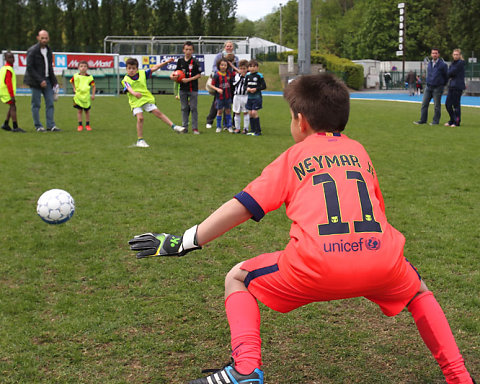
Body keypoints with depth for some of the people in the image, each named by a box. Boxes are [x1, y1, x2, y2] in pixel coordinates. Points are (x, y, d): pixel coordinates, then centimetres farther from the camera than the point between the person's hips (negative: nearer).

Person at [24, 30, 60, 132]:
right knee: (36, 104, -1)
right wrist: (40, 80, -18)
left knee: (50, 103, 0)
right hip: (36, 81, -6)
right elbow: (29, 68, -14)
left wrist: (54, 81, 9)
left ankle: (50, 125, 3)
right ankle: (38, 126, 5)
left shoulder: (48, 50, 11)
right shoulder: (32, 51, -11)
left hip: (47, 80, 6)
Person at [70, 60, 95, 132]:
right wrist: (74, 89, 10)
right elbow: (72, 82, 19)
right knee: (79, 111, 2)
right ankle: (80, 125, 8)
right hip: (78, 96, 0)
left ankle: (87, 125, 19)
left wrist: (93, 95, -4)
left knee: (87, 111, 7)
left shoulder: (89, 77, -5)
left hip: (86, 96, 0)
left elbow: (93, 86, 2)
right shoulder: (75, 76, -2)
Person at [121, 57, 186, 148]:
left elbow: (154, 68, 7)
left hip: (147, 99, 3)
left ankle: (173, 126, 7)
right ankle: (140, 140, -7)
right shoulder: (126, 80, -6)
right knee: (140, 118, -15)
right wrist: (135, 93, -47)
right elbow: (129, 88, -25)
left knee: (158, 112, 1)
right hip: (135, 102, -3)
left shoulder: (142, 73, 5)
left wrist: (166, 62, 3)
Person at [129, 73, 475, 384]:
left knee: (238, 279, 19)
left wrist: (183, 243, 16)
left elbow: (242, 207, 12)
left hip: (318, 263, -3)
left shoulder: (294, 157, 18)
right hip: (381, 258, 3)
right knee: (418, 290, 35)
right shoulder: (359, 151, 27)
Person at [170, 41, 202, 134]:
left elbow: (199, 75, -8)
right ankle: (185, 127, 16)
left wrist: (188, 79, -17)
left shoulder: (195, 62, -8)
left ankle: (195, 128, 5)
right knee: (184, 108, 9)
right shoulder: (180, 61, 5)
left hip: (193, 89, -4)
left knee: (193, 108, -1)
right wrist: (173, 75, -4)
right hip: (183, 89, 4)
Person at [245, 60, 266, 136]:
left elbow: (264, 86, -6)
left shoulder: (259, 75, -6)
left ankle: (258, 131, -5)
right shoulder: (248, 75, 8)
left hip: (257, 97, -5)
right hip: (249, 97, 5)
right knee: (250, 113, 5)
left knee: (254, 113, -12)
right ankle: (253, 130, 15)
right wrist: (247, 88, -6)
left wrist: (256, 89, -17)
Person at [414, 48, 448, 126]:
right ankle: (423, 120, 8)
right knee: (424, 104, 3)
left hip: (437, 88, -5)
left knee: (437, 105, 1)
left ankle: (435, 121, 9)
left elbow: (446, 76, 1)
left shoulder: (442, 64, -8)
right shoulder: (429, 63, 9)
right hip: (428, 87, 5)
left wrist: (442, 84, 7)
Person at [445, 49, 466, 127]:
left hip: (458, 86, -8)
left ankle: (457, 122, 4)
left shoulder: (461, 63, -9)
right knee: (448, 104, 7)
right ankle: (452, 120, 21)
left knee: (456, 104, -5)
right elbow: (448, 74, 12)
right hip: (451, 85, 8)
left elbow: (451, 73, -14)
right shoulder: (452, 63, 17)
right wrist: (451, 74, -7)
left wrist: (449, 73, 4)